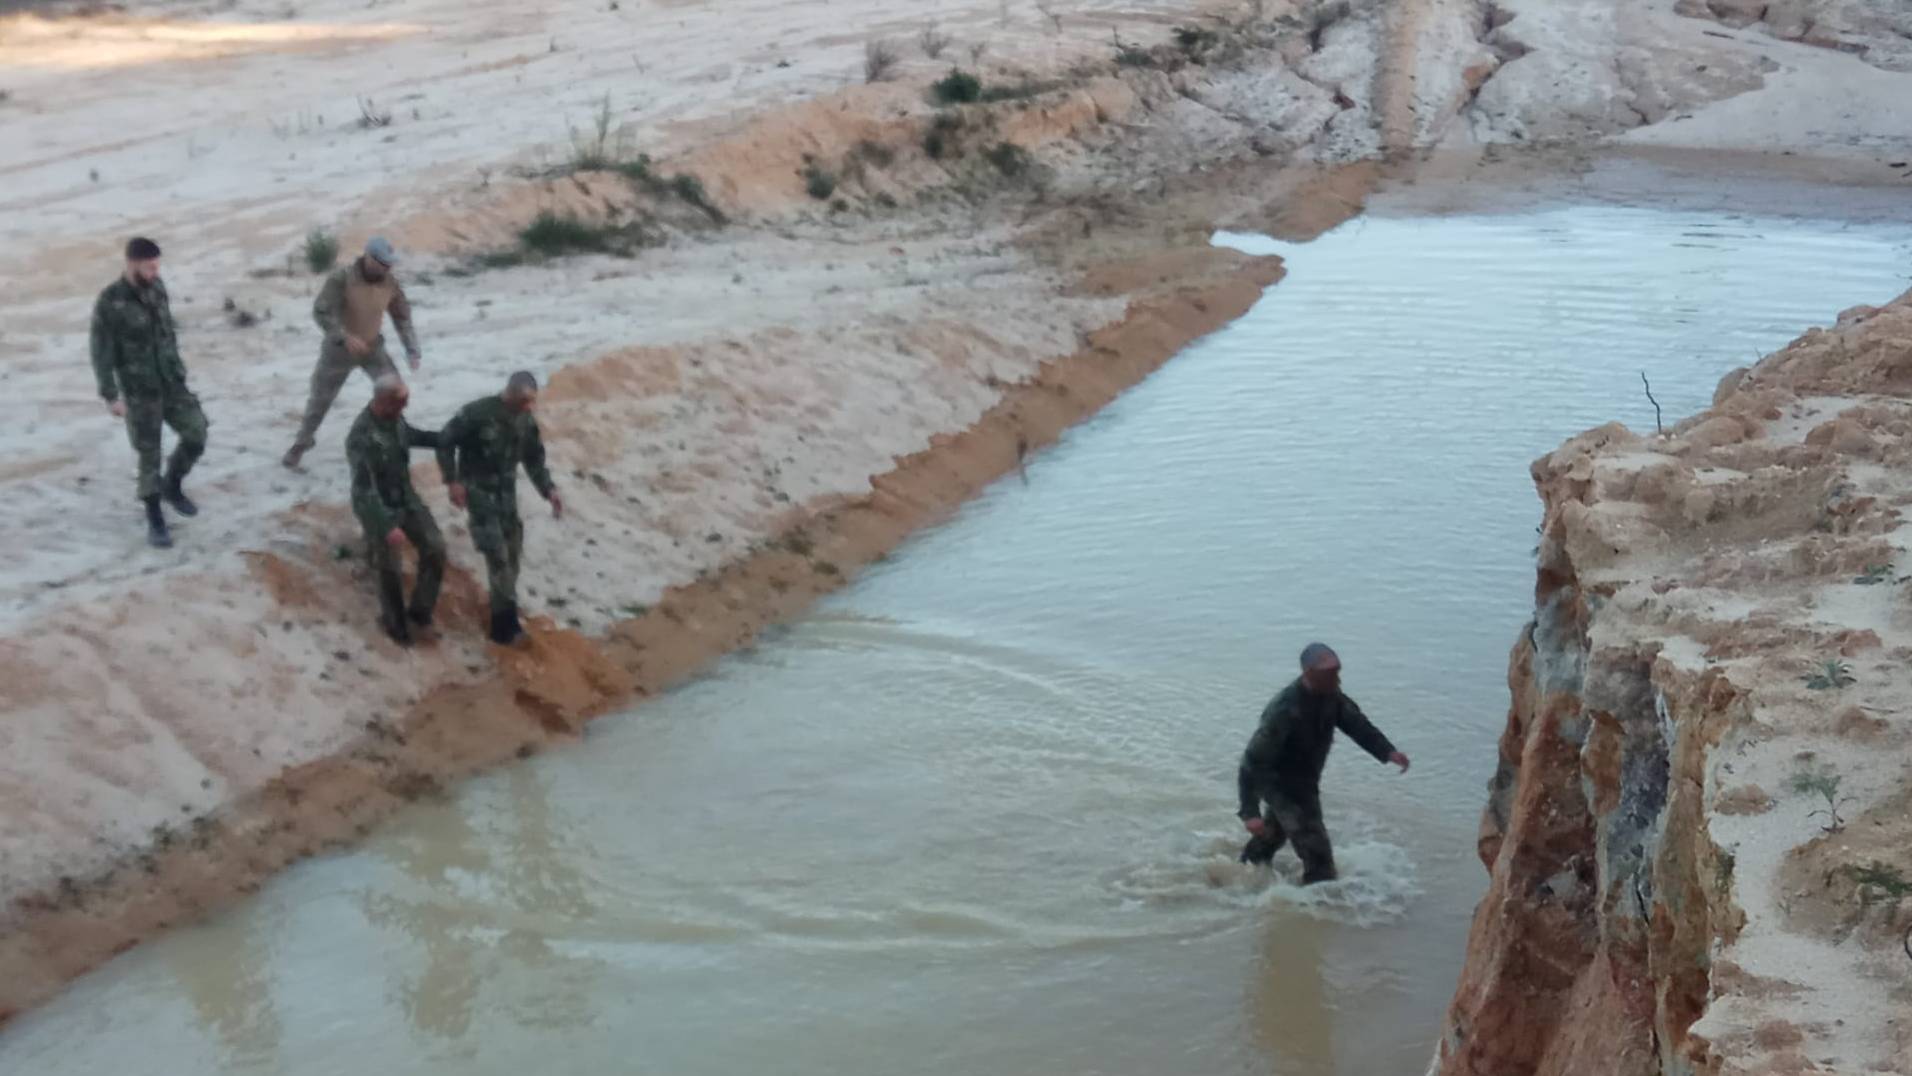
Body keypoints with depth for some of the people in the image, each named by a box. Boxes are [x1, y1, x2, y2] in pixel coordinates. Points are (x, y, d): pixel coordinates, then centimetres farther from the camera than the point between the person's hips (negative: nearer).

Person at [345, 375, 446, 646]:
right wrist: (388, 527, -37)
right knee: (390, 571, 5)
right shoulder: (361, 438, -33)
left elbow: (410, 436, 16)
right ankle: (395, 623, 29)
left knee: (435, 549, 4)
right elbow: (364, 490, -33)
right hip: (379, 508, -7)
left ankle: (420, 609, 22)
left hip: (406, 498, 7)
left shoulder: (394, 417, -9)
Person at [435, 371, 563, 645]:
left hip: (507, 491, 6)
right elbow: (445, 441, -12)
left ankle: (503, 615, 25)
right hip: (478, 490, -6)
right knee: (497, 553, -12)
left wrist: (548, 490, -2)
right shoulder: (477, 413, -22)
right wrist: (452, 481, -14)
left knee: (512, 552, 10)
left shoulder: (527, 421, -3)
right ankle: (506, 620, -6)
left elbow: (534, 458, 9)